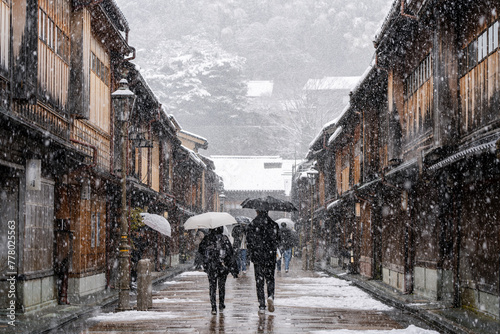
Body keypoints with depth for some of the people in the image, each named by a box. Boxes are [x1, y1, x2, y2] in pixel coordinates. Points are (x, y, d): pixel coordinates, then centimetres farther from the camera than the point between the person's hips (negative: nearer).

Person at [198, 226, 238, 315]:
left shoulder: (207, 238, -3)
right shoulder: (224, 239, -5)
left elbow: (200, 250, 2)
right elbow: (230, 254, -5)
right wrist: (233, 269, -1)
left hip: (211, 267, 0)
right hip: (223, 266, 0)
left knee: (212, 287, 3)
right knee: (222, 286, 16)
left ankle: (214, 307, -8)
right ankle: (221, 305, 23)